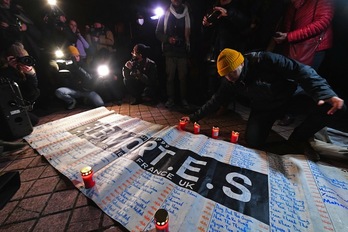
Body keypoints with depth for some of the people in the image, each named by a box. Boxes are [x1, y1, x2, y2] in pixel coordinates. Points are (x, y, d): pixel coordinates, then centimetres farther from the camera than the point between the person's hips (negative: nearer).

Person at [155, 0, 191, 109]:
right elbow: (158, 33, 10)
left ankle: (184, 99, 4)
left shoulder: (187, 13, 15)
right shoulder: (165, 14, 14)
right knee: (170, 76, -3)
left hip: (183, 51, 0)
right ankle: (171, 99, 6)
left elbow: (191, 31, 15)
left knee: (183, 77, -4)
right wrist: (168, 39, -10)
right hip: (170, 51, 0)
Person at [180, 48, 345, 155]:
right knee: (253, 142, -15)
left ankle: (297, 140, -4)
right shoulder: (229, 82, -12)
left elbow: (299, 70, -24)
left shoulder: (264, 60, -26)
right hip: (263, 108, 2)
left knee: (334, 106, -27)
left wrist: (325, 93, -38)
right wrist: (194, 117, -5)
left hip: (290, 96, -1)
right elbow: (215, 101, -5)